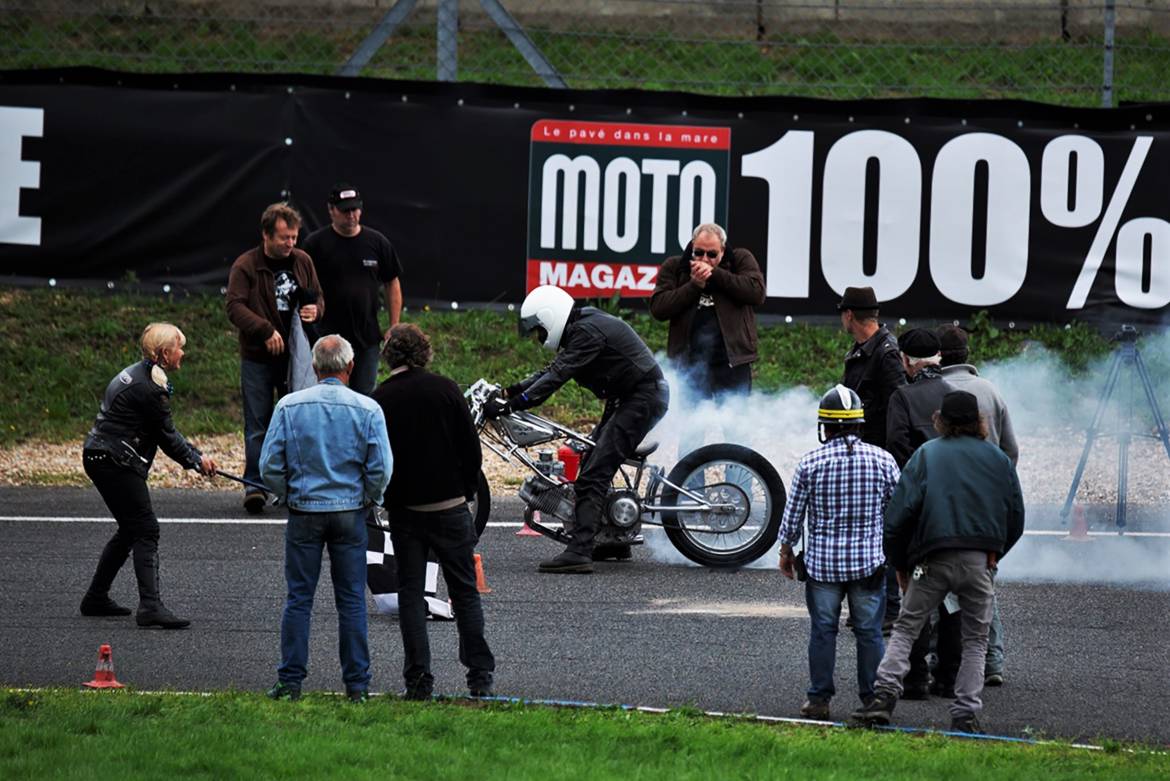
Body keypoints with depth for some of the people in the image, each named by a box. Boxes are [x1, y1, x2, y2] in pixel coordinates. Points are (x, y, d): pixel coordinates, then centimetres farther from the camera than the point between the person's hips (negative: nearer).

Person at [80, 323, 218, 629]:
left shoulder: (137, 373, 14)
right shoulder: (149, 388, -18)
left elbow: (164, 432, 18)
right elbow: (166, 436, -10)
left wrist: (196, 456, 14)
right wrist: (196, 461, 5)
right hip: (115, 463, -10)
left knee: (130, 529, 19)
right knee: (146, 530, -11)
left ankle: (96, 598, 25)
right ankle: (150, 606, -18)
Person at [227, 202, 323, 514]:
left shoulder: (302, 261, 8)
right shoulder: (245, 266, -7)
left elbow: (317, 297, 19)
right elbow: (235, 307, -14)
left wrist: (314, 310, -6)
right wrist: (265, 330, -24)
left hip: (295, 356, 4)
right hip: (257, 359, -4)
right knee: (258, 424, -3)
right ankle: (254, 485, 0)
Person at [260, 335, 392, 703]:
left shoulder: (289, 406, -4)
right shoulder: (367, 409, -5)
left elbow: (270, 465, -4)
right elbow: (381, 468, -8)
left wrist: (289, 496, 12)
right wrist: (367, 499, 10)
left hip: (303, 512, 0)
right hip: (350, 512, 0)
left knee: (298, 599, 5)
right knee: (352, 600, 6)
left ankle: (291, 681, 5)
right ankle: (356, 683, 7)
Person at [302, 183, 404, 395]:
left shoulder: (377, 242, 5)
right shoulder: (316, 243, -3)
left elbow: (392, 284, 11)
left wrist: (394, 328, 6)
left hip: (368, 338, 3)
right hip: (328, 336, -3)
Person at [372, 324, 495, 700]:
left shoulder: (379, 400, -5)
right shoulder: (445, 390, -6)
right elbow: (471, 448, -4)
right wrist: (467, 491, 9)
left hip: (404, 510, 0)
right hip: (450, 506, 0)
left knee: (410, 594, 7)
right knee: (465, 592, 8)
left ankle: (418, 679, 0)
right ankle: (480, 676, 6)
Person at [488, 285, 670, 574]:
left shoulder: (588, 332, -19)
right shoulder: (580, 330, 14)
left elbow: (557, 376, -26)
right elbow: (553, 370, 19)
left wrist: (511, 405, -28)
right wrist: (511, 391, 8)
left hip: (644, 397, -11)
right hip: (627, 398, 11)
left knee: (593, 473, -17)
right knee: (595, 464, 17)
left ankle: (579, 552, -24)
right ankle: (615, 540, 27)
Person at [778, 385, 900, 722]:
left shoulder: (810, 462, -7)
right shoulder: (882, 460, -3)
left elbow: (793, 514, -1)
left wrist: (786, 551, 15)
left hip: (822, 561, -1)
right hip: (870, 561, 1)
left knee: (823, 631, 7)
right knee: (869, 631, 7)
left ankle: (819, 699, 9)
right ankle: (872, 699, 10)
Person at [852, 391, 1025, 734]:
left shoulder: (925, 455, 5)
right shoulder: (998, 459, 12)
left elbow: (899, 514, -2)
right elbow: (1016, 518, 15)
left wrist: (900, 564, 8)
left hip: (934, 561, -1)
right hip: (980, 561, 1)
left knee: (905, 628, 7)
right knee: (975, 639, 11)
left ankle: (885, 693, -10)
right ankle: (966, 714, 3)